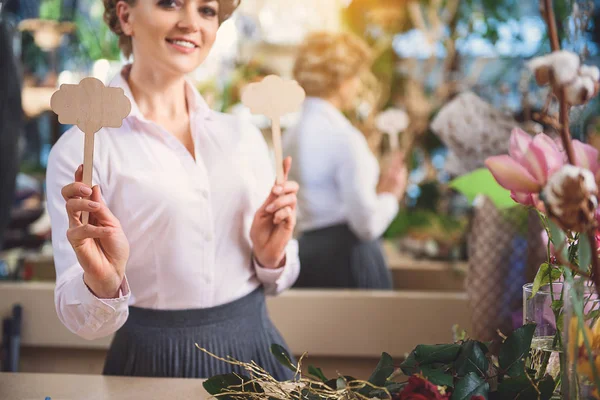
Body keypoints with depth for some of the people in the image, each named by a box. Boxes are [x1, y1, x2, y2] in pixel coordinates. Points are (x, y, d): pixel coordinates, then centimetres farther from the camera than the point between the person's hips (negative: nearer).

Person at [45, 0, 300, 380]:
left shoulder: (243, 136, 1)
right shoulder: (82, 148, -12)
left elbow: (274, 280, 9)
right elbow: (81, 319, -13)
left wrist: (271, 258, -11)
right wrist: (101, 284, -32)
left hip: (256, 350, 4)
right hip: (155, 365, -4)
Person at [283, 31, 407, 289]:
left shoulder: (290, 137, 8)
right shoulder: (344, 138, -15)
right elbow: (368, 224, -17)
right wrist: (390, 196, 2)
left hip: (306, 248, 8)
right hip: (347, 255, -8)